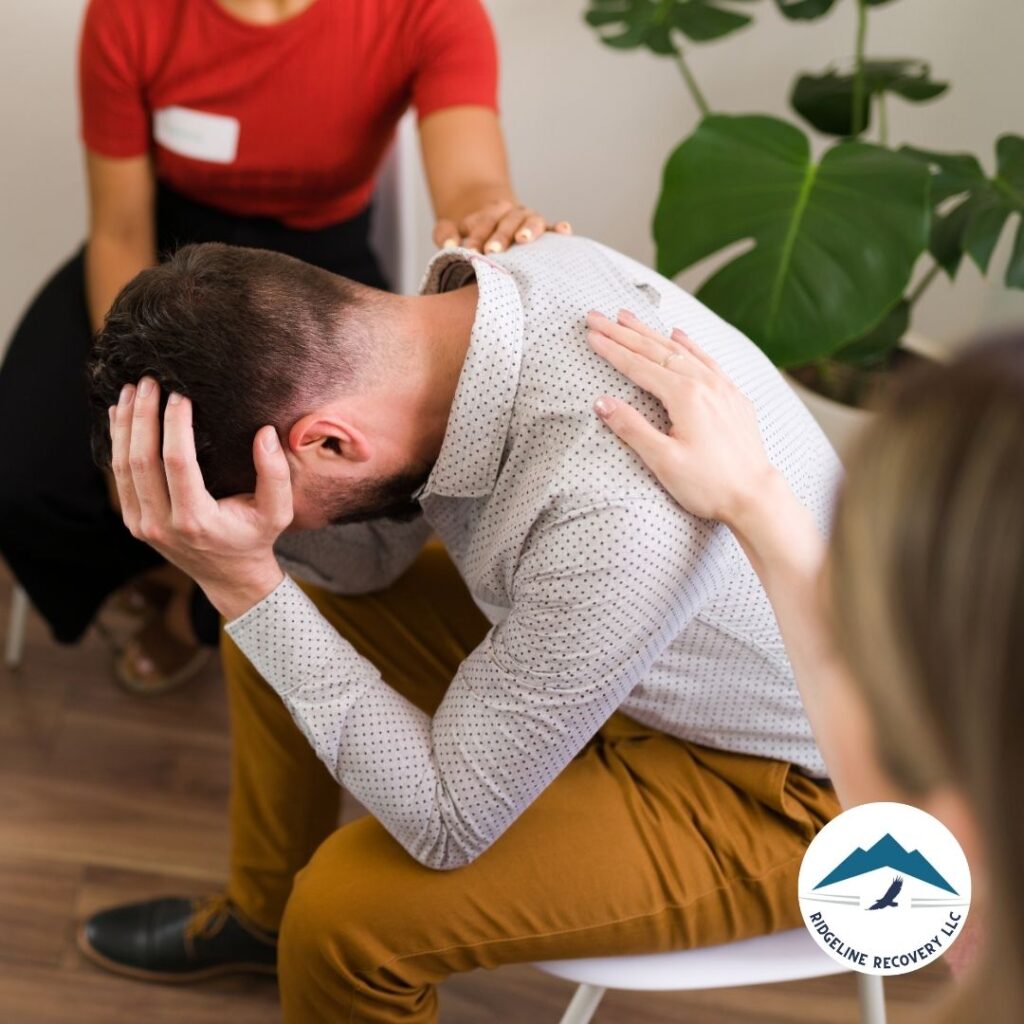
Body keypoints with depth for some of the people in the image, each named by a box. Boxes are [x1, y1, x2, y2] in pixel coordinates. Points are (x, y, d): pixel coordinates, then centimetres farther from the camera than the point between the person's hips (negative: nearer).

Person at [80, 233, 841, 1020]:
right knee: (265, 608, 10)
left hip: (765, 791, -7)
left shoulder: (611, 520, -41)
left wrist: (243, 583, -32)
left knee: (347, 912, -21)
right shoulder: (499, 277, -18)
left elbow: (445, 824, -27)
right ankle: (261, 912, 36)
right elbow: (375, 554, 0)